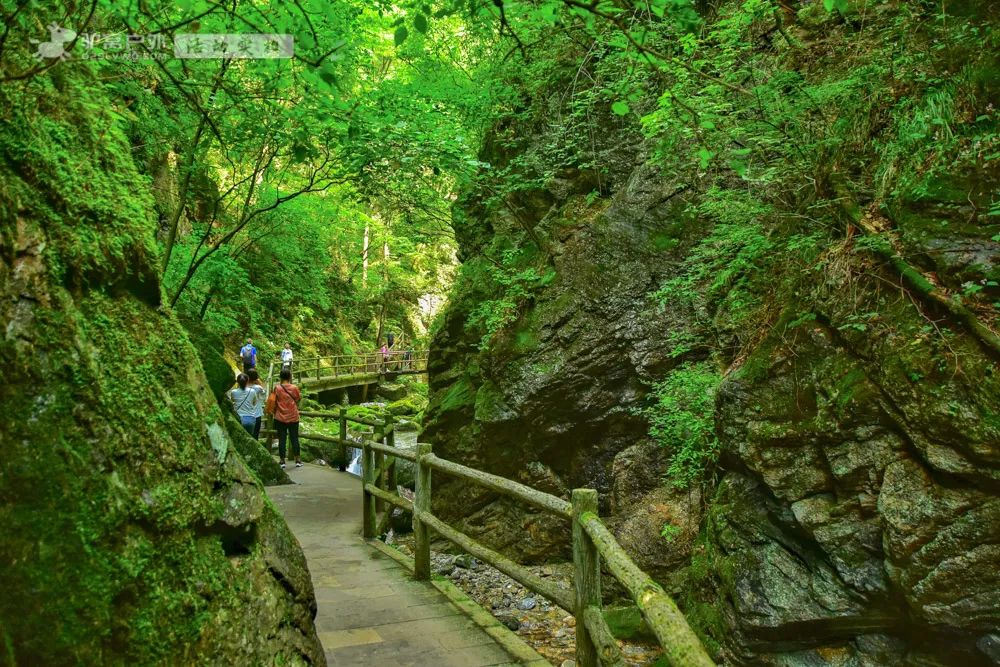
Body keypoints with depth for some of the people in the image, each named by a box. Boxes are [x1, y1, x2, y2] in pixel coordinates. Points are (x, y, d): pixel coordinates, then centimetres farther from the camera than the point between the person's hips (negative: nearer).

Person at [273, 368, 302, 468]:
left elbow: (274, 402, -1)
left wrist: (274, 412, 15)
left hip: (280, 418, -1)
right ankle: (297, 460, 10)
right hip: (293, 417, 1)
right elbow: (299, 399, 5)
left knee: (282, 439, 5)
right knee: (294, 438, 8)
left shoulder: (277, 388, -7)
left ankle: (282, 461, 8)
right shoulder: (294, 388, -6)